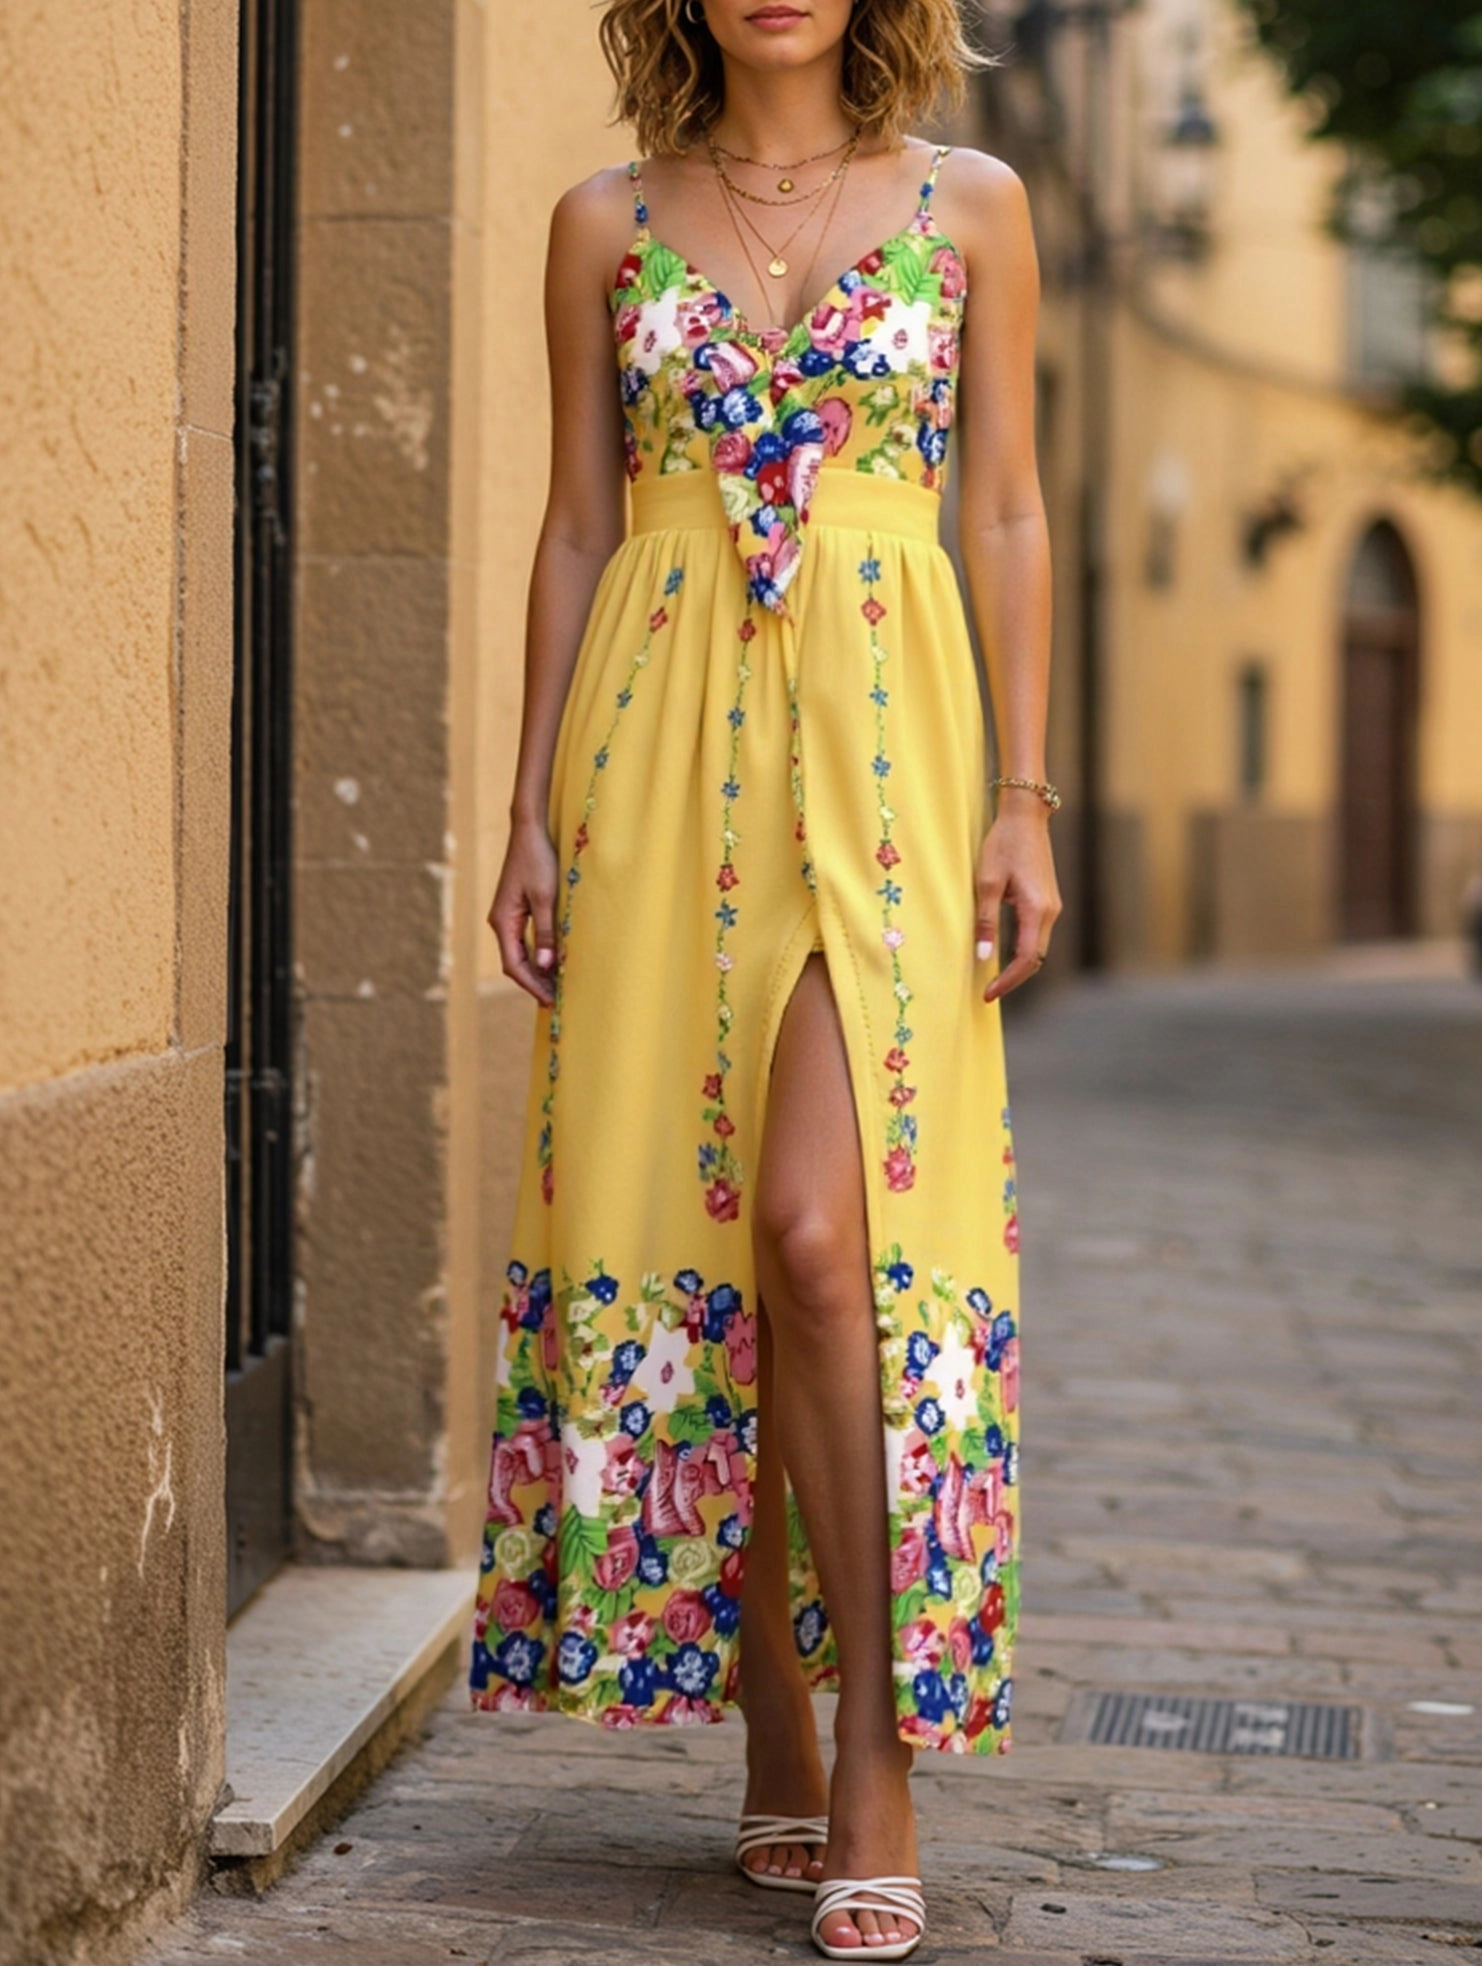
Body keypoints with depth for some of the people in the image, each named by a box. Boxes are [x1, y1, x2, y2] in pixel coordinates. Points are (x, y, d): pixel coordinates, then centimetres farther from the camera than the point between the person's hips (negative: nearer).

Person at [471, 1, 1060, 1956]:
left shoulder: (971, 205, 7)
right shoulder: (608, 221, 11)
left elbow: (1012, 519, 6)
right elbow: (577, 526, 11)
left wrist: (1026, 798, -2)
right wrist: (535, 807, 4)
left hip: (880, 740, -2)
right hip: (661, 745, 2)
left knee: (817, 1226, -15)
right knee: (673, 1216, 1)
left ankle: (876, 1768, -7)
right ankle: (779, 1758, 13)